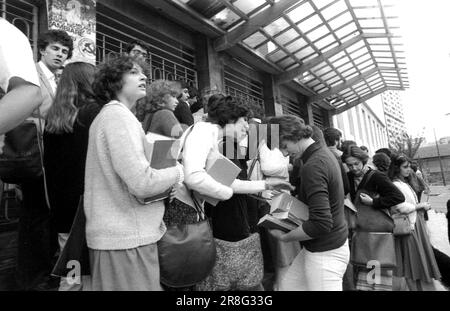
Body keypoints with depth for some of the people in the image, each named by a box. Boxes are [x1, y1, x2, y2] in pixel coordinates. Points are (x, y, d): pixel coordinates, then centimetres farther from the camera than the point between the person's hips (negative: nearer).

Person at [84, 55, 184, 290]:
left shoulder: (106, 115, 17)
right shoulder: (119, 115, -15)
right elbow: (142, 183, -25)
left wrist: (167, 178, 6)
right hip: (127, 236, -10)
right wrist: (178, 172, -8)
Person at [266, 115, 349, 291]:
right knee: (288, 286, 17)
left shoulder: (313, 166, -25)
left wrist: (284, 237, -17)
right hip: (318, 247, 9)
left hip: (325, 253, -9)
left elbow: (321, 223, -30)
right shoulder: (324, 153, 5)